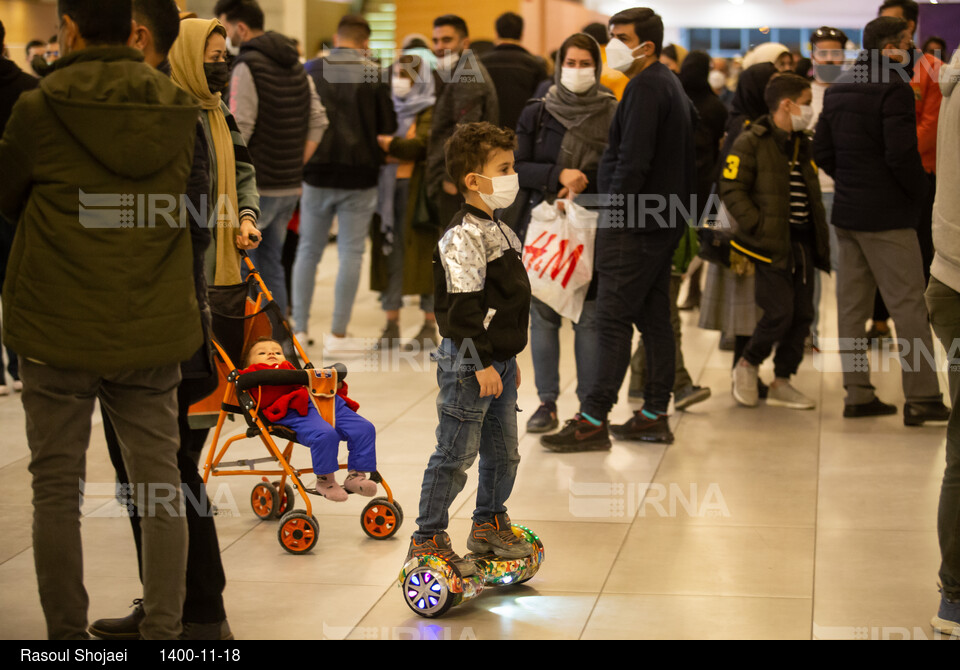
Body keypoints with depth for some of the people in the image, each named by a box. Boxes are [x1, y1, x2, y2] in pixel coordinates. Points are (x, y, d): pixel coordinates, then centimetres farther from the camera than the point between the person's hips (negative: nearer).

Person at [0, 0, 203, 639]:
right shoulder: (180, 111, 0)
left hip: (58, 331, -3)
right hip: (154, 330, 3)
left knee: (58, 489, 9)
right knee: (159, 483, 11)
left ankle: (67, 636, 15)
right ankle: (164, 629, 12)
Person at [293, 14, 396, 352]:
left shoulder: (311, 70, -2)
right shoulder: (374, 74, -6)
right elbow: (388, 126, -4)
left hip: (317, 172, 2)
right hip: (359, 175, -1)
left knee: (308, 250, 13)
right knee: (350, 252, 5)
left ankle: (299, 328, 14)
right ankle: (337, 333, 4)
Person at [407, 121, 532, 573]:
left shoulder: (498, 231, 14)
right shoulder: (463, 237, -18)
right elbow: (463, 307, -21)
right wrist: (482, 362, -22)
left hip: (497, 361, 10)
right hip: (468, 365, -10)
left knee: (503, 451, 18)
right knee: (455, 454, -3)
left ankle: (489, 526, 34)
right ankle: (427, 539, 6)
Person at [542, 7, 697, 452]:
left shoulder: (645, 87, -14)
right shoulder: (672, 85, 18)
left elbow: (633, 160, -22)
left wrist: (612, 209, -17)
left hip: (635, 223, -10)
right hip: (664, 221, 10)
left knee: (613, 319, -9)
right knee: (654, 318, 11)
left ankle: (593, 420, -9)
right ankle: (655, 415, 16)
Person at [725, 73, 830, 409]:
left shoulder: (804, 145, 16)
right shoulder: (751, 143, -7)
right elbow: (731, 189, -12)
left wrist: (820, 239, 12)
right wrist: (759, 227, -18)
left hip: (802, 243, 7)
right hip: (772, 244, -7)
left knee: (802, 315, 6)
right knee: (780, 312, -13)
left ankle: (782, 383, 17)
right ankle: (747, 364, 12)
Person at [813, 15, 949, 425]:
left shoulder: (837, 91, 11)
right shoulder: (894, 89, -14)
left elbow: (822, 152, 13)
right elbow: (902, 154, -21)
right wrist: (920, 192, -6)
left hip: (846, 212, 8)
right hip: (888, 217, -8)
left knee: (852, 306, 9)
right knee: (909, 307, -3)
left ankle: (857, 394, 12)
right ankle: (921, 399, -2)